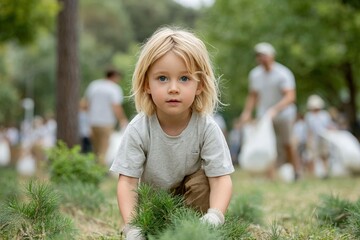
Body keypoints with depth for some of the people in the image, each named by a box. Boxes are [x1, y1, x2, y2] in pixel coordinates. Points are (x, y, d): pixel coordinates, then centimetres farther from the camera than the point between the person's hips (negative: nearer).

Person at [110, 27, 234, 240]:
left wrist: (214, 216, -48)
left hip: (193, 194, -1)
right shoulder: (138, 130, -27)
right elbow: (127, 182, -25)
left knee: (203, 182, -28)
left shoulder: (207, 128, -27)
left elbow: (221, 179, -30)